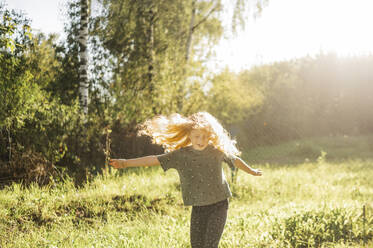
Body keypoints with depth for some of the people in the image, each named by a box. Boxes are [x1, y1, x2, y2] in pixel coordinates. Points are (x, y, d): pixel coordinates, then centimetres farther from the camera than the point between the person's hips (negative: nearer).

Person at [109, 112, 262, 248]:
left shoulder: (217, 150, -4)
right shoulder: (181, 154, -8)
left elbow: (235, 159, 14)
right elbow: (156, 160, -16)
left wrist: (251, 171, 31)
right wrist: (126, 163, -24)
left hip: (219, 205, -2)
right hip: (198, 207, 2)